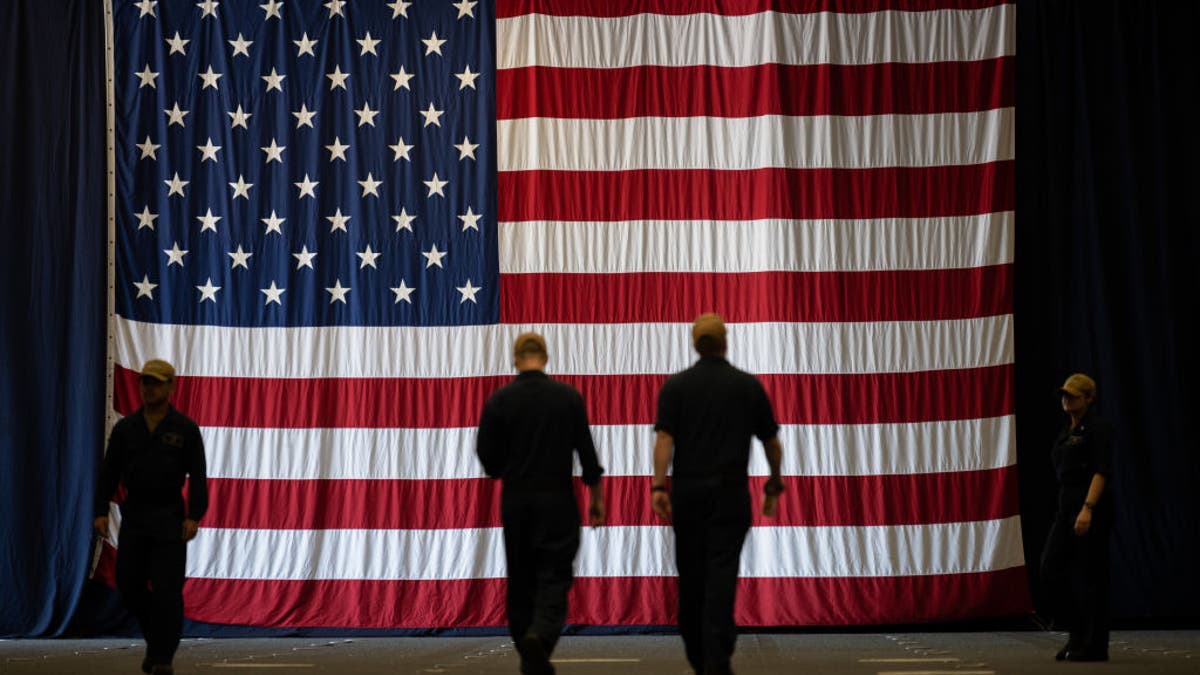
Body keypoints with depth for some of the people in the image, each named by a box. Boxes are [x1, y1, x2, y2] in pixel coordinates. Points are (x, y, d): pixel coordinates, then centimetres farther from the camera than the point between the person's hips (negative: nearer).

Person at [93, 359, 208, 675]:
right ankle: (156, 636, 25)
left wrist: (194, 517, -16)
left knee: (167, 588, -8)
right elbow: (110, 471, 3)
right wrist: (100, 512, -6)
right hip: (133, 515, 3)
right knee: (129, 582, 1)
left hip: (170, 517, -3)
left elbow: (197, 476, -6)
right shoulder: (125, 427, 4)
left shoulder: (185, 429, -3)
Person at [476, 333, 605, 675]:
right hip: (557, 501, -1)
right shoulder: (568, 396, -4)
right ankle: (539, 637, -26)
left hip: (516, 501, 1)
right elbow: (586, 452, -3)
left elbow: (486, 455, -2)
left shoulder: (500, 399, -4)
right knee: (555, 576, -1)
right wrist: (597, 499, 6)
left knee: (521, 578, 13)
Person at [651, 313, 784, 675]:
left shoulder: (676, 385, 2)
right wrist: (774, 486, 19)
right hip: (730, 493, -1)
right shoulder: (749, 386, 3)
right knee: (721, 576, -7)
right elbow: (771, 442, 8)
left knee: (691, 576, 12)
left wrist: (659, 487, -12)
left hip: (687, 492, 1)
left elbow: (664, 438, -8)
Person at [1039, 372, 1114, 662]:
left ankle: (1094, 646, 3)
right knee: (1051, 569, 0)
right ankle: (1078, 633, 12)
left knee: (1089, 576, -5)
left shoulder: (1097, 428, -8)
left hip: (1092, 505, -9)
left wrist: (1088, 508, -27)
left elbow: (1101, 471, -17)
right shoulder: (1067, 431, 18)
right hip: (1066, 506, 9)